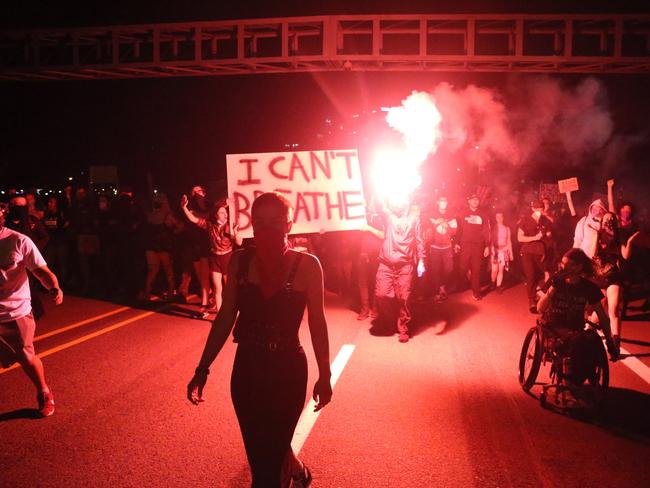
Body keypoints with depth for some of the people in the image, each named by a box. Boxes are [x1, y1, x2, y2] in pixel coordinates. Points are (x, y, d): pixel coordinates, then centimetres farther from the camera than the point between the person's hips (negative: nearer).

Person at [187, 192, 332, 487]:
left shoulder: (307, 265, -11)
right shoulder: (240, 261, -4)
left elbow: (317, 322, -3)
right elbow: (225, 317, 1)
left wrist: (324, 375, 1)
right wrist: (203, 368, 1)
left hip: (288, 370, -3)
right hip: (247, 369, 3)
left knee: (267, 464, 4)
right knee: (260, 451, 19)